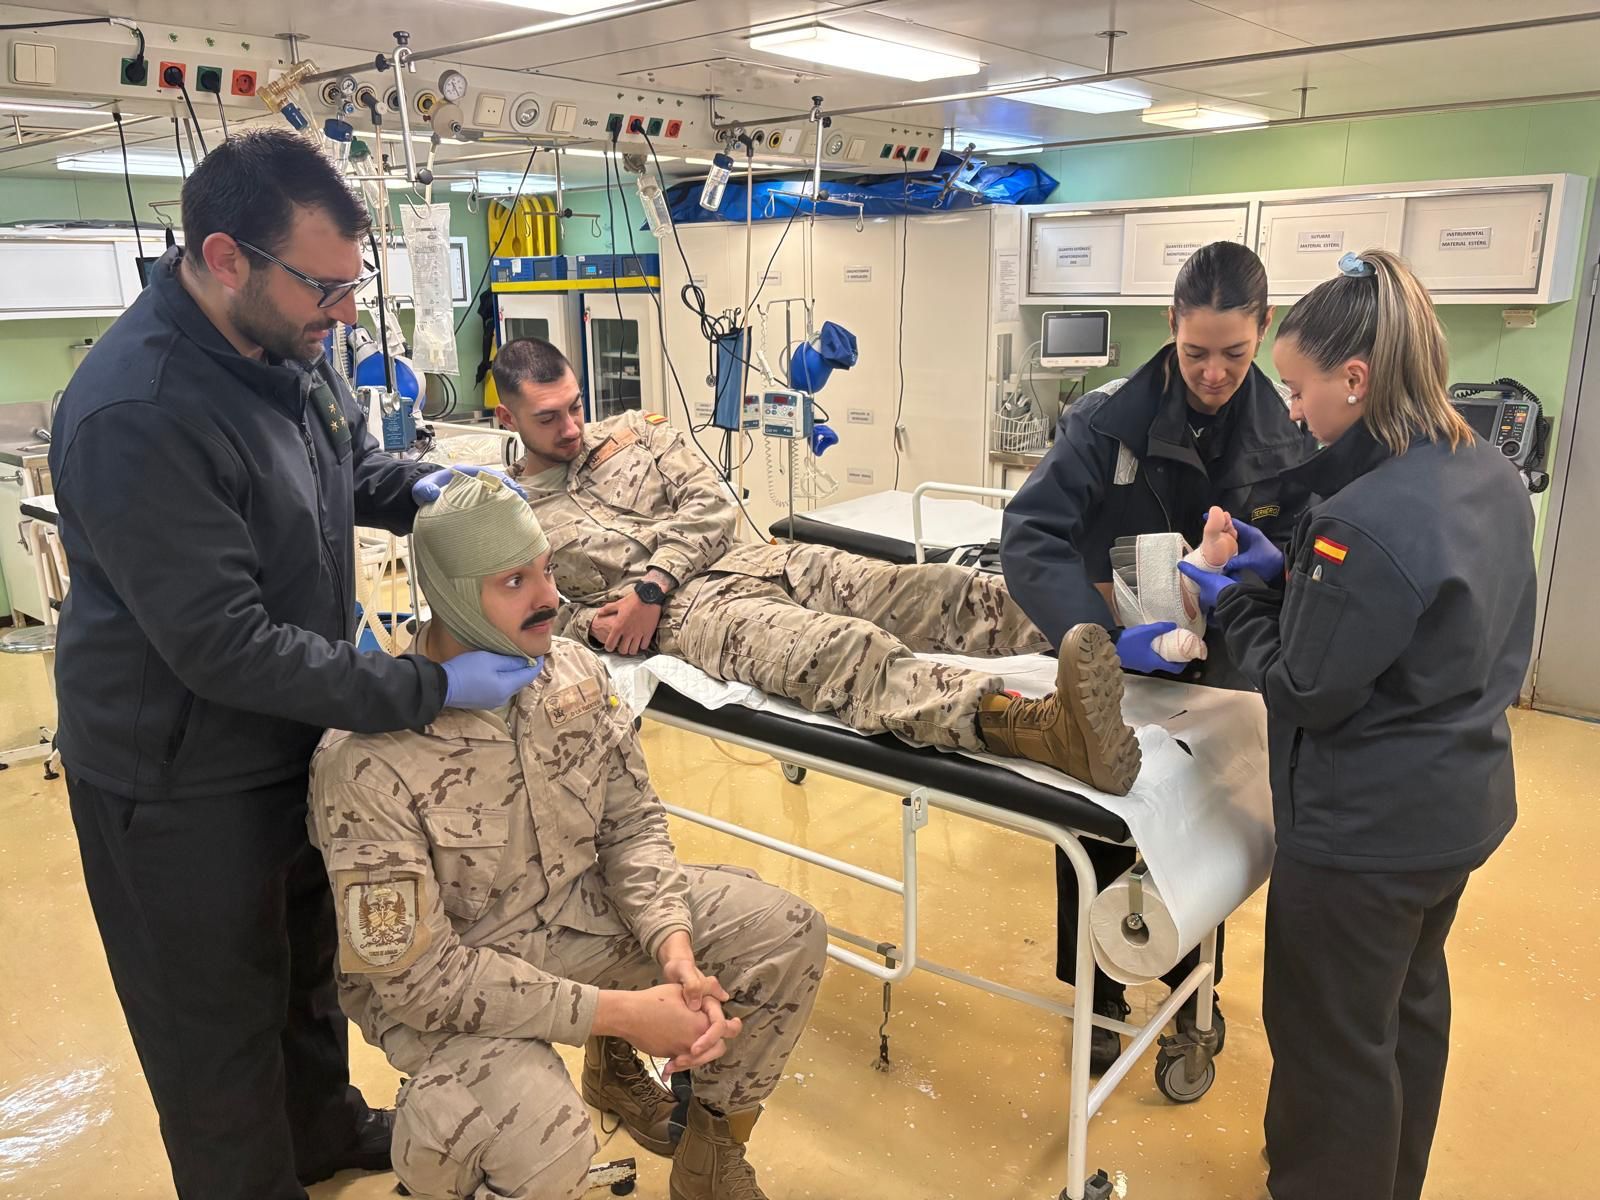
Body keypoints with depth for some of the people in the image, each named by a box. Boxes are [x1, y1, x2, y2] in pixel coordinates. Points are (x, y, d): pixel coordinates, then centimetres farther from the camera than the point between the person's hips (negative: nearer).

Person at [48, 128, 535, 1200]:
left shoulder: (287, 342, -5)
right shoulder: (137, 416, -31)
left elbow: (351, 460, 14)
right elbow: (224, 646, -30)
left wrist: (418, 489, -7)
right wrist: (431, 690, -28)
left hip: (295, 739, 9)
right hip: (183, 789, -8)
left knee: (307, 960, 29)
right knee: (219, 1033, 14)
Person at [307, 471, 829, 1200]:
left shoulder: (575, 670, -10)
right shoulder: (367, 759, -29)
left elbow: (632, 824, -2)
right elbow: (415, 972, -26)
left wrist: (675, 950, -21)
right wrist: (618, 1011, -27)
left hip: (579, 911, 6)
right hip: (436, 977, -6)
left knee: (789, 935, -4)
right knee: (541, 1140, -35)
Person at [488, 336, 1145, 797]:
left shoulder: (635, 430, 18)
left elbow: (713, 505, 7)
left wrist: (650, 584, -8)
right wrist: (591, 624, -13)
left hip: (748, 557, 5)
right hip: (685, 613, -5)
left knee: (928, 590, -18)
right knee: (842, 648, -35)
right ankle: (1041, 726, -58)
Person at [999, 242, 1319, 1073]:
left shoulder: (1286, 435, -9)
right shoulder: (1110, 418, -21)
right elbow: (1030, 532, -29)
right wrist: (1102, 636, -42)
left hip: (1213, 670, 3)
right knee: (1098, 837, 14)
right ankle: (1097, 994, 39)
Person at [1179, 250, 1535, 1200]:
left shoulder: (1365, 522, -30)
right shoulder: (1492, 477, -1)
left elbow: (1303, 693, -22)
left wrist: (1236, 600, -8)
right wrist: (1285, 575, 1)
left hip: (1367, 829, -10)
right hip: (1458, 802, 10)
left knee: (1331, 1040, 11)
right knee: (1409, 1004, 28)